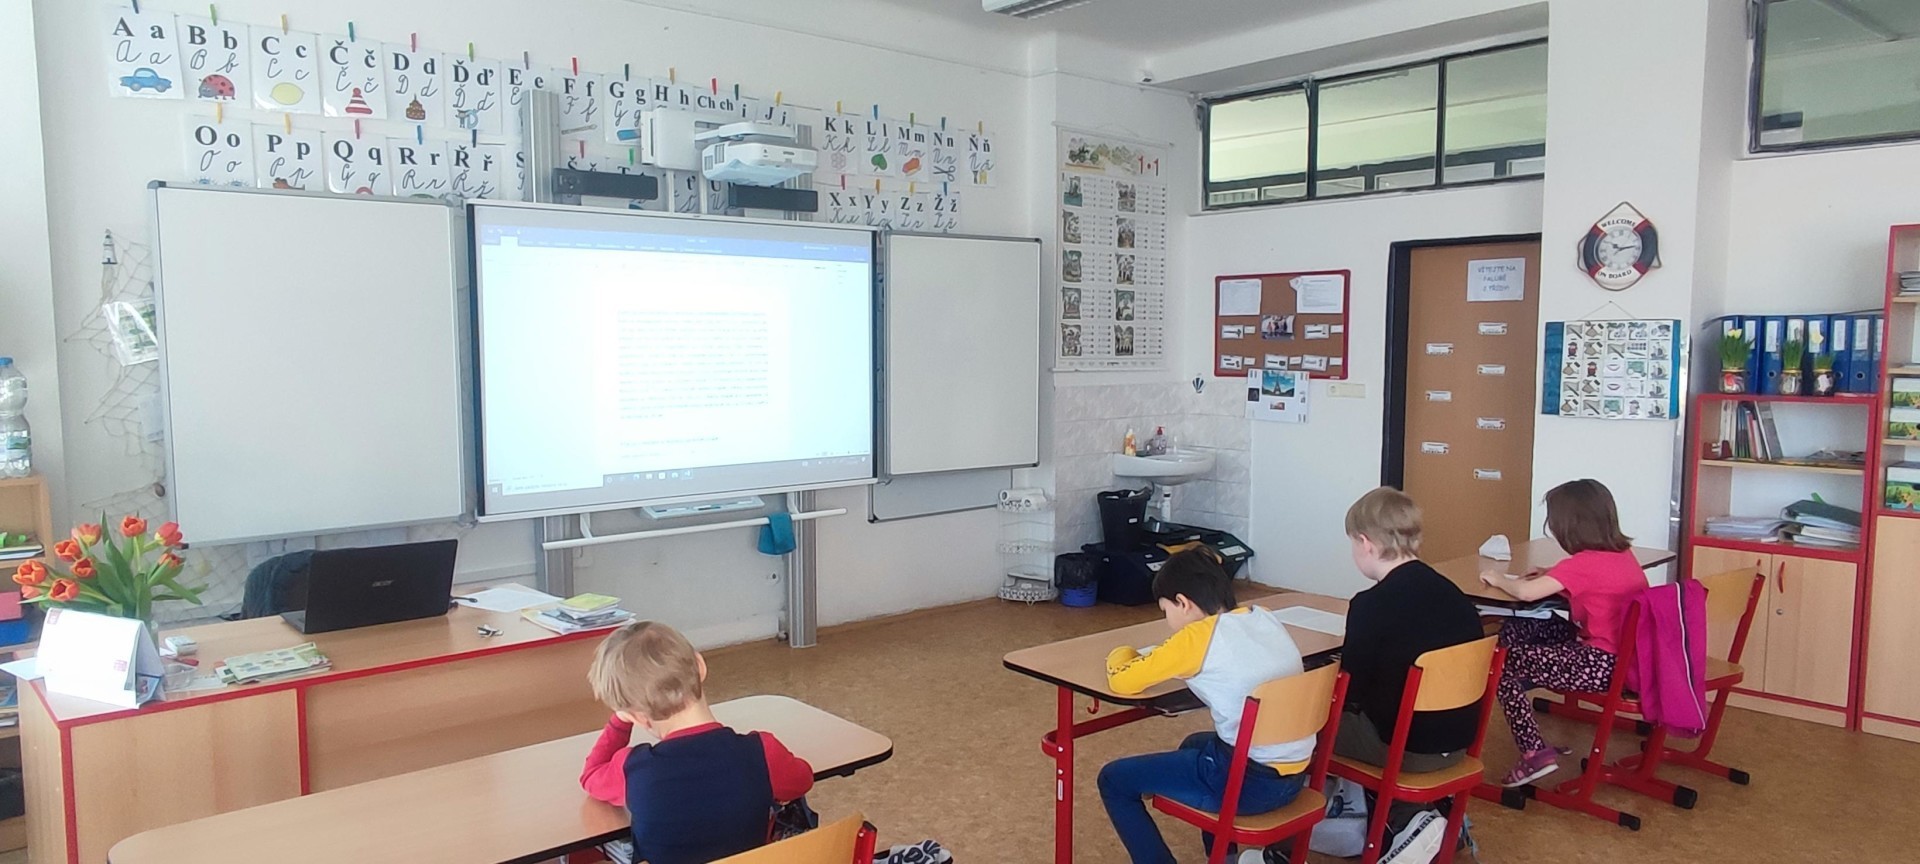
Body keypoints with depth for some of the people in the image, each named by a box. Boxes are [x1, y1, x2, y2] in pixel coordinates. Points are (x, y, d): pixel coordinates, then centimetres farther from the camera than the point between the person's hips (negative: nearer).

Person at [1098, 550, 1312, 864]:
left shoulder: (1200, 635, -15)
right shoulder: (1266, 618, 5)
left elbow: (1122, 681, -10)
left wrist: (1122, 655, 12)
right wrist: (1162, 659, 15)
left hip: (1249, 781, -8)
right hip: (1292, 778, 8)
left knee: (1114, 780, 8)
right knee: (1195, 745, 37)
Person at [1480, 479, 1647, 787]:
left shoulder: (1584, 564, -18)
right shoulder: (1623, 552, 7)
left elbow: (1526, 592, -26)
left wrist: (1498, 578, -5)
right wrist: (1552, 576, 12)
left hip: (1603, 666, -9)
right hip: (1631, 655, 9)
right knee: (1514, 631, 14)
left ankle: (1535, 752, -1)